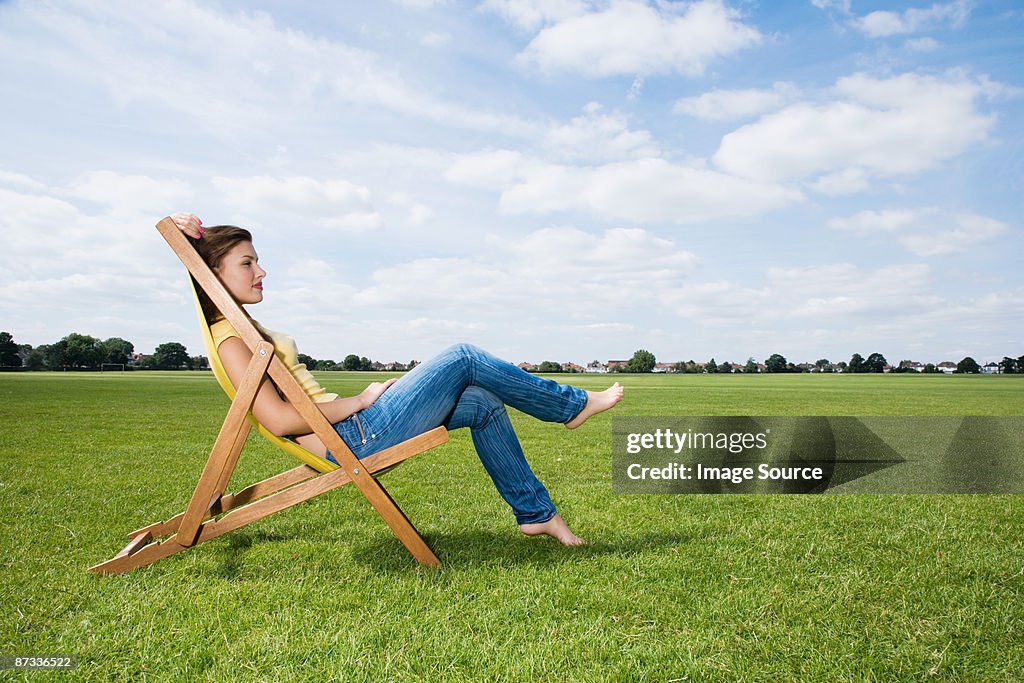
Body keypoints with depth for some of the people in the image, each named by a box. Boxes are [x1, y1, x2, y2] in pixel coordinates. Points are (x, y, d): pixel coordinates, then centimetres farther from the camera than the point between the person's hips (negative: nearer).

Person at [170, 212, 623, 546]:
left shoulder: (236, 323, 13)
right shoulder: (230, 338, -15)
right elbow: (279, 419, -26)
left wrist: (192, 233, 8)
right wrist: (358, 401, -16)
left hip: (353, 431, 11)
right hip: (356, 438, -11)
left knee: (482, 403, 11)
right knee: (463, 358, -6)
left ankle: (535, 513, 20)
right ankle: (573, 405, 12)